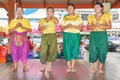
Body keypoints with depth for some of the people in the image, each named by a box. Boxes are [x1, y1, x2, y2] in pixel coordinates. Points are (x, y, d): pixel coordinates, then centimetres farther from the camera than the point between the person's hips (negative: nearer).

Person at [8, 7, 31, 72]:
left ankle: (24, 66, 4)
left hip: (24, 38, -1)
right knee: (15, 51, 1)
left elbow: (30, 30, 1)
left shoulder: (26, 20, 8)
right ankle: (15, 66, 11)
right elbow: (10, 30, 3)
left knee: (24, 52, -3)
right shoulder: (12, 21, 9)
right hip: (15, 38, 1)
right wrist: (15, 27, -13)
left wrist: (23, 27, -14)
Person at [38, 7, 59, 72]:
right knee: (43, 51, -7)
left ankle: (49, 66, 8)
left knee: (52, 51, -4)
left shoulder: (54, 19, 10)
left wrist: (52, 16, -8)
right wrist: (42, 28, -10)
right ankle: (43, 66, 6)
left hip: (52, 36, -1)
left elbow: (57, 22, -15)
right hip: (44, 36, 1)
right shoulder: (42, 20, 15)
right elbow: (39, 28, 9)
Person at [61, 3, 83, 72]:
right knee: (67, 50, -3)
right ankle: (69, 67, 6)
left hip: (75, 35, -1)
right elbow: (62, 28, 9)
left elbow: (81, 27, 0)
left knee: (74, 50, -3)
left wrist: (73, 26, -14)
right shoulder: (65, 18, 13)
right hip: (67, 35, 1)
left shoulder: (78, 17, 8)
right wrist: (67, 26, -11)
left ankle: (72, 67, 6)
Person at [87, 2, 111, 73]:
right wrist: (94, 26, -13)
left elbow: (109, 26, -3)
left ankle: (100, 68, 10)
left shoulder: (106, 16, 3)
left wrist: (100, 26, -15)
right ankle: (94, 68, 9)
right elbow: (88, 27, 6)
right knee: (93, 51, -1)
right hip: (93, 35, 2)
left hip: (102, 35, -2)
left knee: (102, 51, -1)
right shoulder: (91, 17, 10)